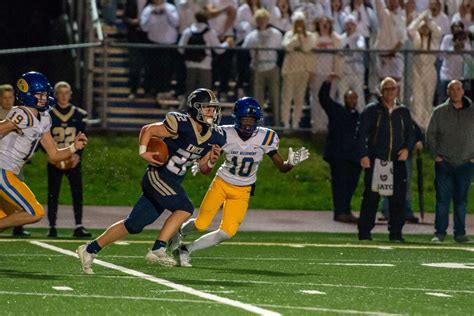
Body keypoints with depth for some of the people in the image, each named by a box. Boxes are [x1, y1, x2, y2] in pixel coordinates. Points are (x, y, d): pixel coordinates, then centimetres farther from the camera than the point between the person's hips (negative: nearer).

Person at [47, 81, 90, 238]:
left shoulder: (79, 115, 7)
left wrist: (77, 155, -10)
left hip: (73, 161, 1)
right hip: (55, 161, -1)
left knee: (77, 193, -6)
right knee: (53, 194, 0)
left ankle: (79, 226, -5)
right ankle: (52, 227, 5)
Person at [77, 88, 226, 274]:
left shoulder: (213, 136, 8)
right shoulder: (182, 125, -15)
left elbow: (204, 168, 15)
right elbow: (148, 130, -8)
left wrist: (212, 160, -5)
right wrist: (143, 152, -19)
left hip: (171, 184, 8)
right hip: (157, 176, -8)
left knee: (133, 225, 9)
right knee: (185, 208, -24)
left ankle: (90, 249, 17)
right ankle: (158, 250, -22)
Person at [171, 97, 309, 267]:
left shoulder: (266, 138, -14)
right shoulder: (225, 134, -17)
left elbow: (282, 167, -8)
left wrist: (291, 162, -30)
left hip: (242, 192, 1)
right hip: (221, 183, -1)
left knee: (227, 233, -7)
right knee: (201, 224, -4)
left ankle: (186, 250, 11)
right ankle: (179, 231, 33)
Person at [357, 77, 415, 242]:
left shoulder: (403, 112, 13)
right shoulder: (372, 110, 3)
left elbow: (410, 133, 17)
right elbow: (361, 133, 1)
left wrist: (407, 149, -2)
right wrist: (363, 155, -8)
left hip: (397, 161, 3)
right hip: (375, 160, -3)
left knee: (398, 197, -1)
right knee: (371, 196, -4)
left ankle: (396, 232, 5)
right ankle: (364, 232, 1)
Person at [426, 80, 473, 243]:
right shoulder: (439, 112, 3)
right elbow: (430, 135, 7)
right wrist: (436, 155, -1)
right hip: (444, 163, -1)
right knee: (442, 199, -2)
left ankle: (460, 233, 10)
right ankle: (440, 232, 3)